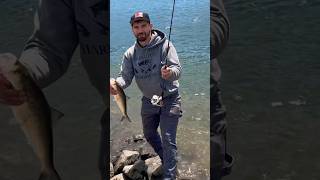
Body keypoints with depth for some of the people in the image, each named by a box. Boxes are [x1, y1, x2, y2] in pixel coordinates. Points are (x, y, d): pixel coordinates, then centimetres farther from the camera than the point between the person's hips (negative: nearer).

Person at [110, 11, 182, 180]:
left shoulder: (165, 45, -16)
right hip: (148, 101, 6)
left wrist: (169, 73, -47)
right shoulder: (130, 53, -4)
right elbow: (125, 77, -9)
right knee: (149, 135, 23)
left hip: (169, 99, -5)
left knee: (168, 140, -8)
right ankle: (166, 160, 49)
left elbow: (177, 69, -23)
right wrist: (116, 83, -32)